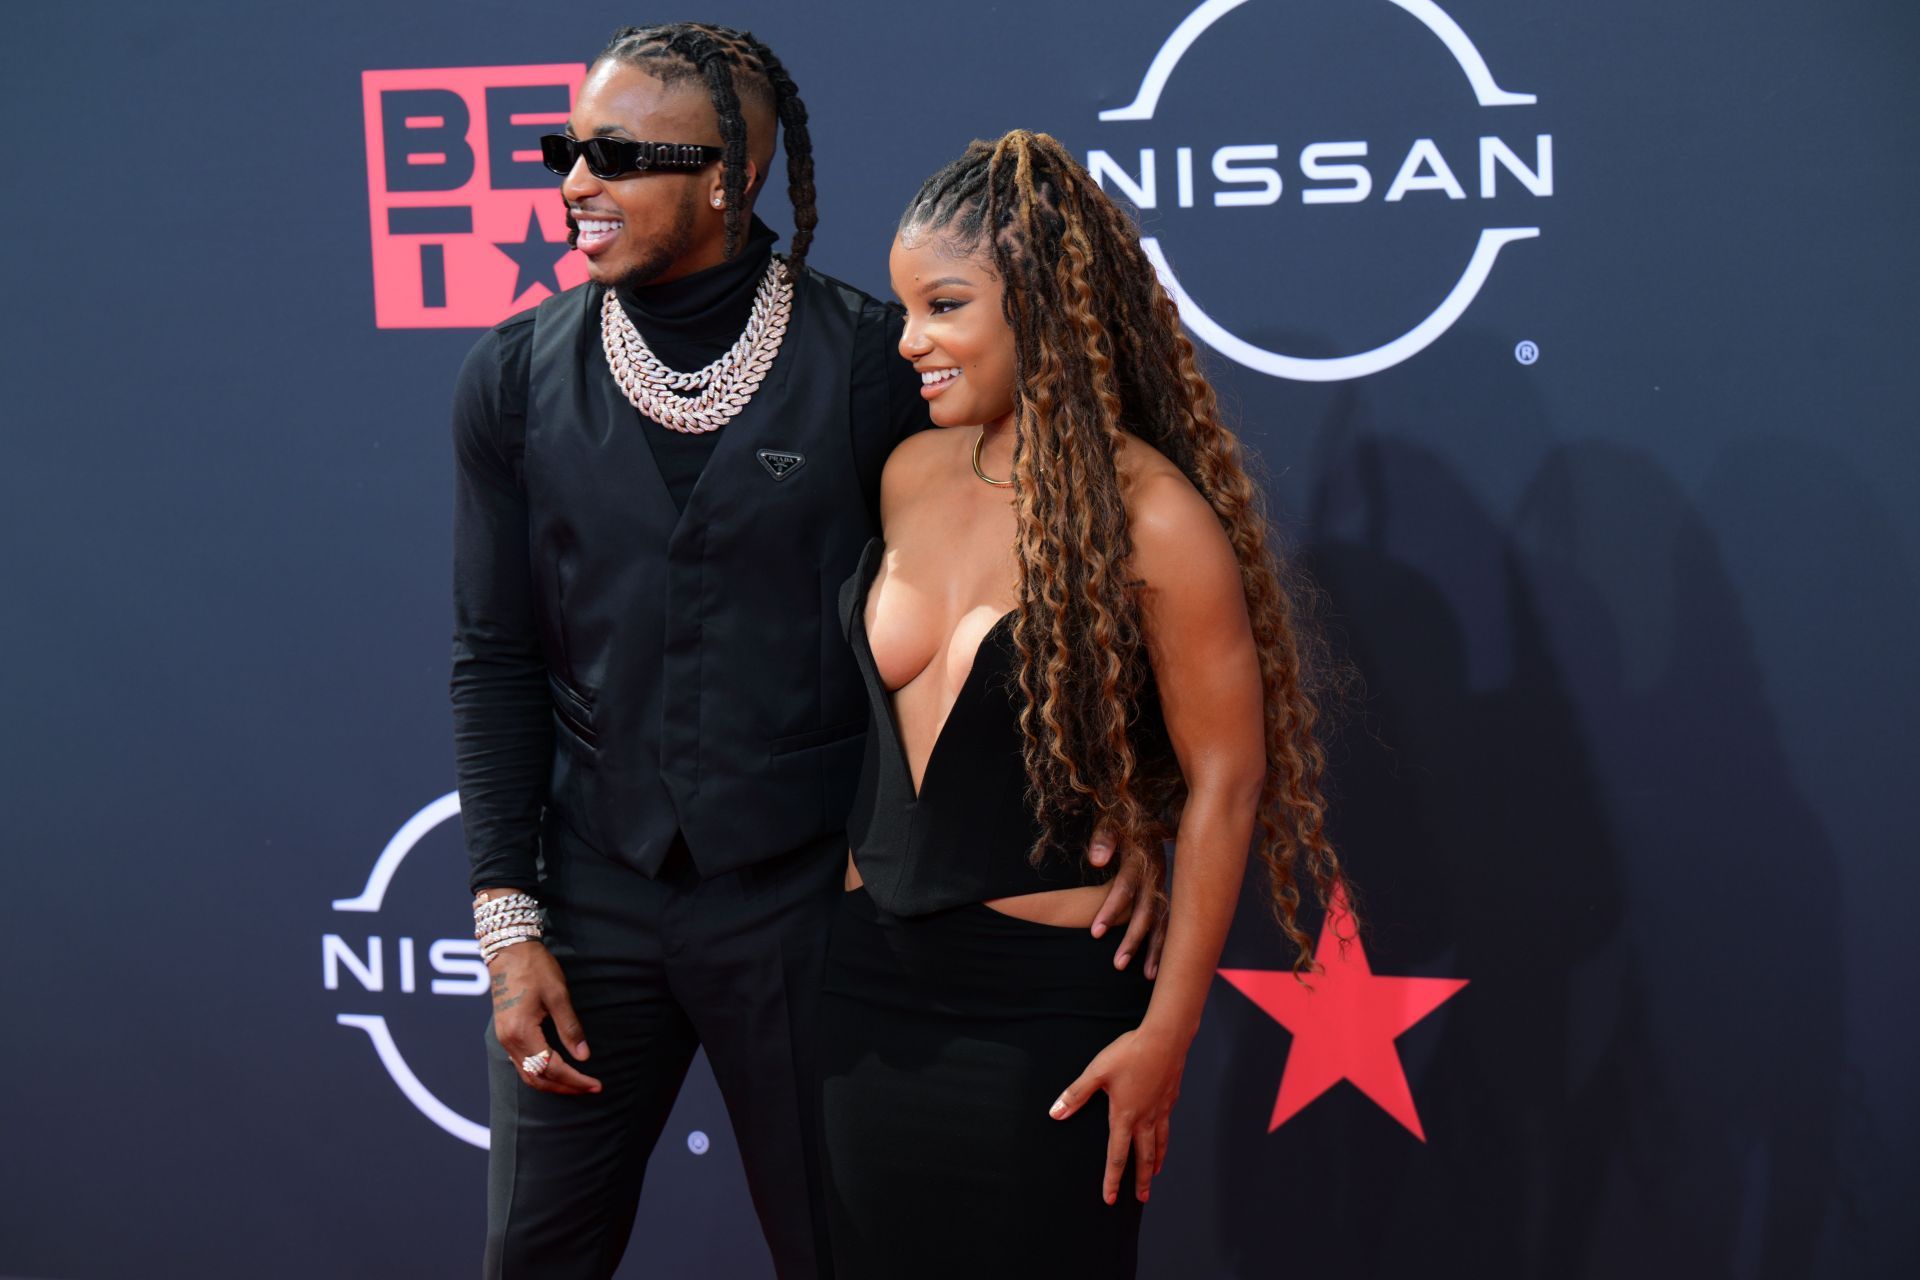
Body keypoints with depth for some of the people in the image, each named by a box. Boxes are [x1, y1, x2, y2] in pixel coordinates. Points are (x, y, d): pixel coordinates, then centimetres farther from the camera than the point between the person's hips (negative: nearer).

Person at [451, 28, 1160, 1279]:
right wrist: (508, 921, -2)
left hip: (802, 896, -2)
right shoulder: (517, 378, 1)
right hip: (591, 892, 3)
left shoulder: (873, 361, -8)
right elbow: (498, 661, 3)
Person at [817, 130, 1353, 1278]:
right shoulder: (910, 475, 3)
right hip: (875, 972, 6)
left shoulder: (1153, 522, -15)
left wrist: (1166, 1032, -12)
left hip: (1050, 1000, -5)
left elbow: (1223, 783, -12)